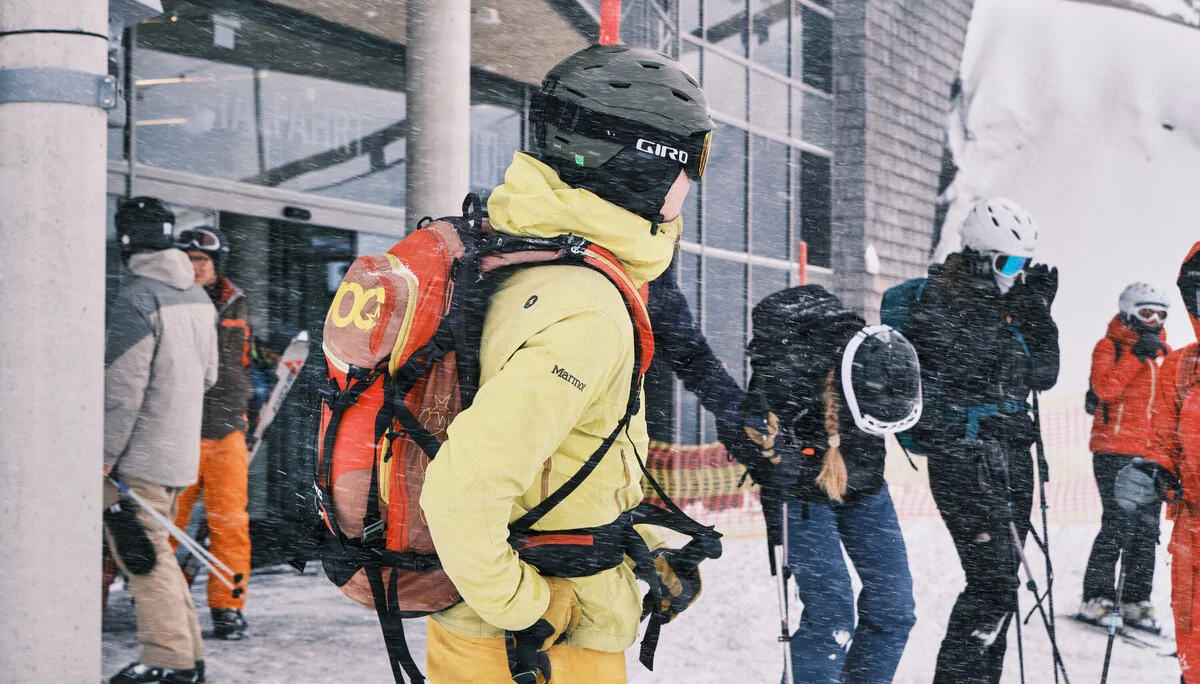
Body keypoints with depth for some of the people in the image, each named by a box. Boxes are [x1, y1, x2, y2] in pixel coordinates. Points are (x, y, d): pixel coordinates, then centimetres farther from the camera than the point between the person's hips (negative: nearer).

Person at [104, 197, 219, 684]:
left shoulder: (136, 299, -16)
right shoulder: (198, 297, 10)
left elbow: (123, 386, -19)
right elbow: (208, 374, 18)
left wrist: (105, 454, -15)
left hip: (141, 455, -8)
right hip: (182, 452, 8)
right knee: (154, 550, 16)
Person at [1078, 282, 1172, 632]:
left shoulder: (1163, 352, 18)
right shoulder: (1110, 346, 0)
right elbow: (1105, 388, -16)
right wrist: (1136, 355, -17)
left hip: (1153, 453, 6)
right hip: (1115, 449, -6)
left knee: (1147, 528, 4)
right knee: (1119, 524, -11)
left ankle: (1136, 601, 10)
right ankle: (1096, 598, -4)